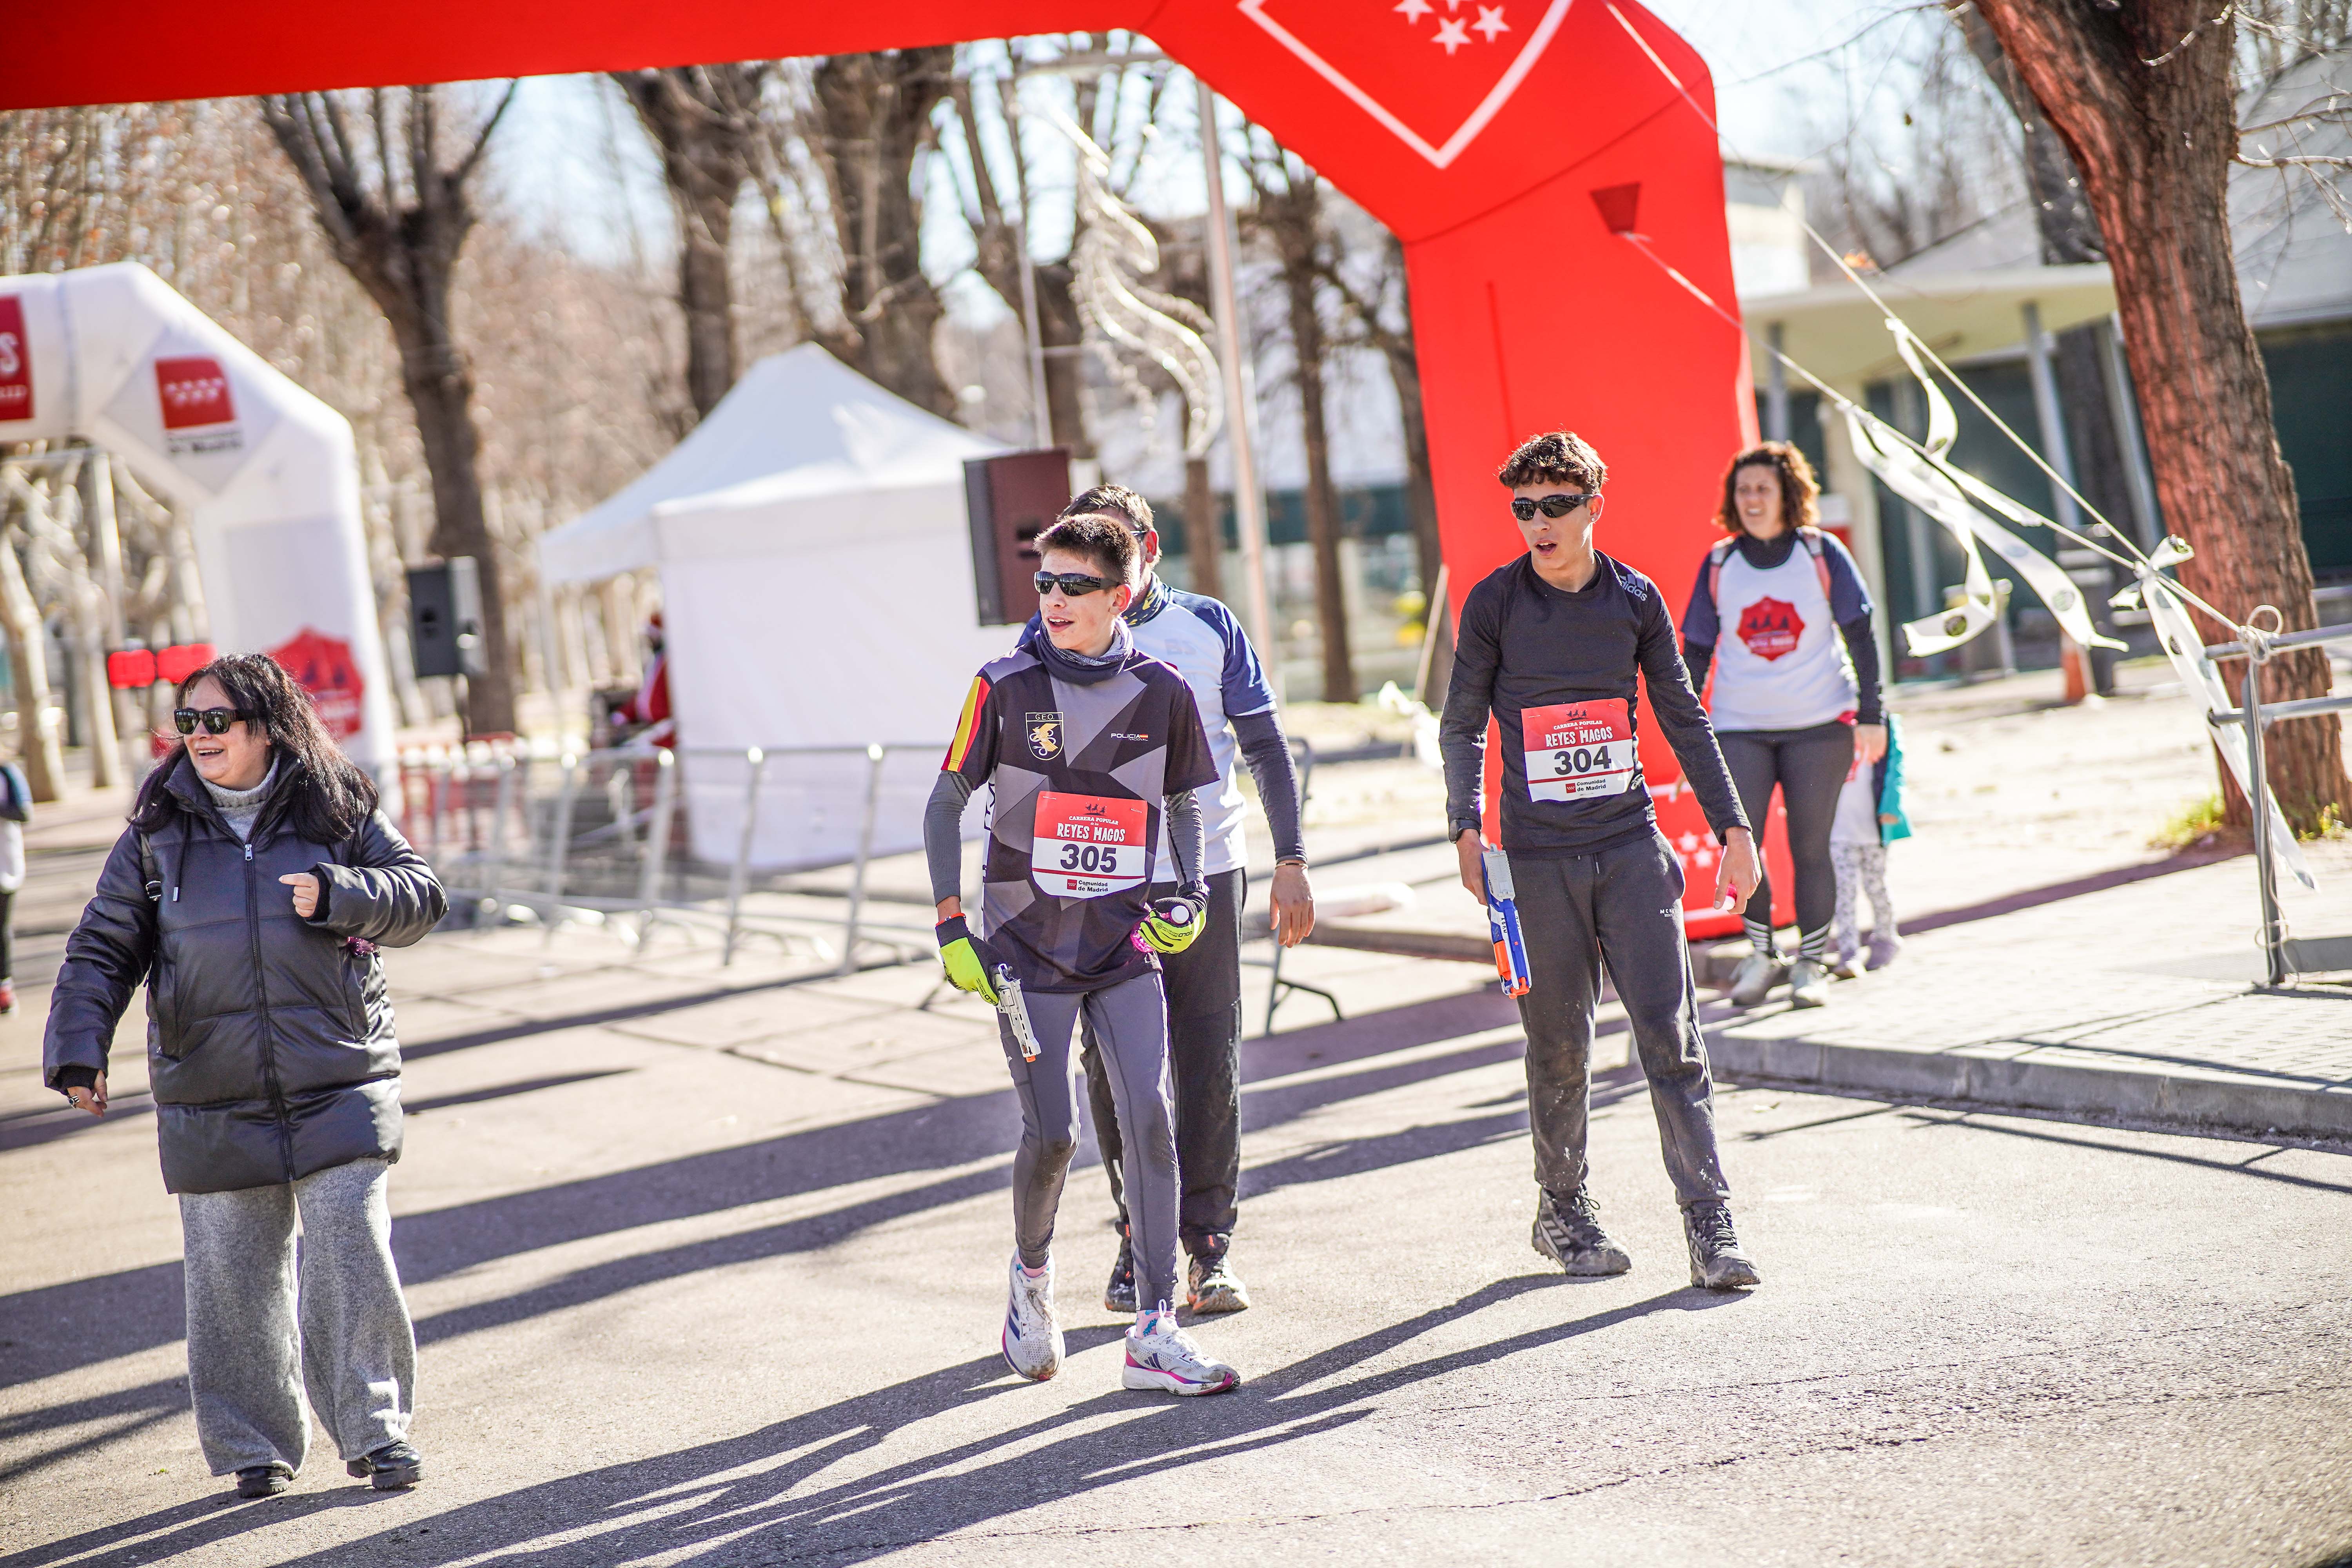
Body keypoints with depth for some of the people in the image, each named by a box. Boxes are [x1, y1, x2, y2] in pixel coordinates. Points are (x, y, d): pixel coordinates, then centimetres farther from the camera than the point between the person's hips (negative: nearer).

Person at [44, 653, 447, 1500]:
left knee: (352, 1258, -6)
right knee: (232, 1277, 5)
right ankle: (256, 1446, 19)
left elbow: (421, 895, 4)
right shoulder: (157, 832, 5)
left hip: (337, 1085, -1)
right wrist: (78, 1048, -6)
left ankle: (376, 1428, 7)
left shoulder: (338, 811, 3)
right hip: (211, 1102, 2)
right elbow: (103, 948, 7)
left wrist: (339, 894, -14)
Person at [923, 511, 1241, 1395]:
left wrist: (1189, 893, 1)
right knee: (1052, 1135, -3)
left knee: (1149, 1117, -10)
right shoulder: (1006, 688, -5)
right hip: (1027, 945, -2)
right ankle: (1031, 1273, 28)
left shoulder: (1161, 692, 0)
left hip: (1124, 941, 2)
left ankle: (1154, 1336, -6)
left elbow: (1182, 799, 16)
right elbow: (945, 803, 1)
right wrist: (952, 927, -6)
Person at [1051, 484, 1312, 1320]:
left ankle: (1208, 1242, 11)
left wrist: (1290, 862, 1)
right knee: (1116, 1071, 1)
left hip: (1206, 874, 0)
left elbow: (1266, 749, 7)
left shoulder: (1208, 627, 3)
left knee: (1210, 1065, 1)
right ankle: (1139, 1238, 15)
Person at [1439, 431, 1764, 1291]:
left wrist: (1732, 826, 12)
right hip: (1539, 856, -1)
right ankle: (1563, 1211, 21)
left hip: (1631, 846, 1)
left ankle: (1710, 1225, -5)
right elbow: (1461, 726, 6)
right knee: (1559, 1047, 4)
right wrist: (1467, 830, -6)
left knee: (1671, 1034, -5)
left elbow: (1684, 719, 15)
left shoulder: (1636, 599, 6)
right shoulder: (1495, 602, 1)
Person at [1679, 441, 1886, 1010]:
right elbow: (1697, 650, 9)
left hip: (1819, 724, -1)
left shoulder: (1821, 553, -1)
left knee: (1811, 847, 0)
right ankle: (1761, 956, 9)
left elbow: (1860, 636, 2)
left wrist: (1870, 716, -3)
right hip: (1741, 726, 1)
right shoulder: (1719, 564, 3)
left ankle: (1811, 965, 12)